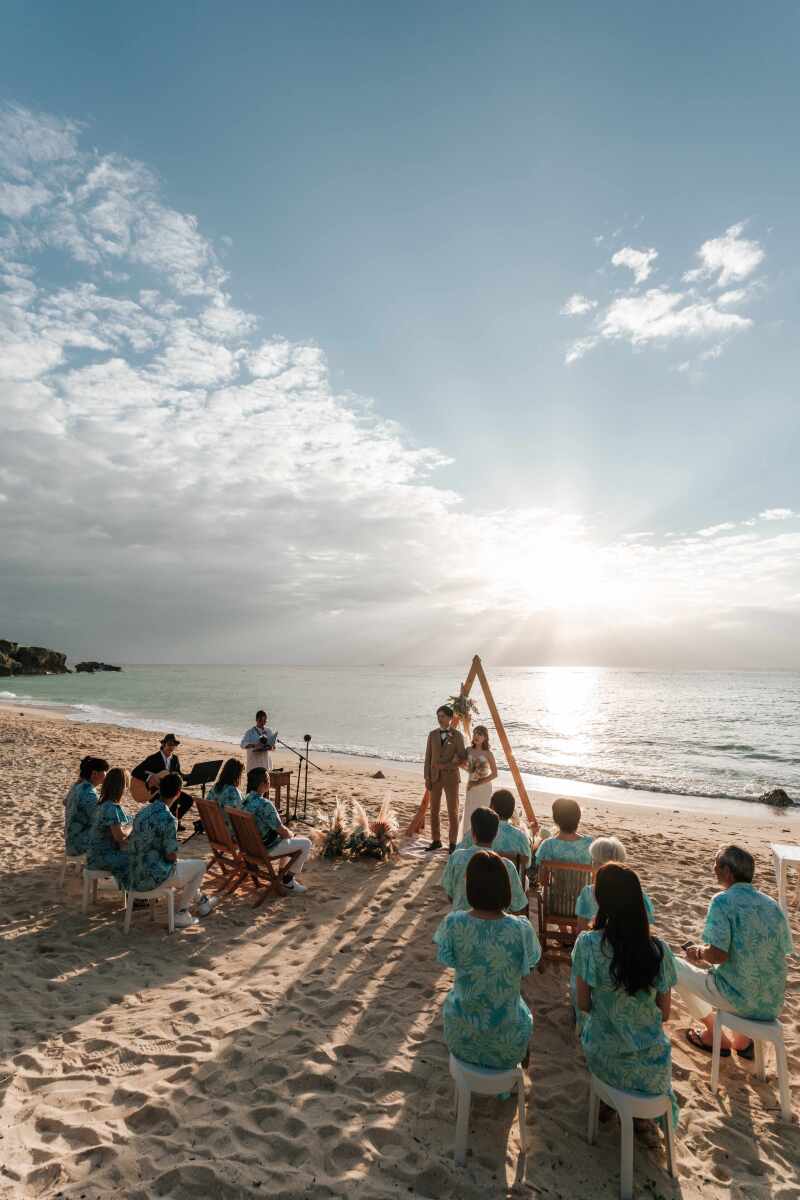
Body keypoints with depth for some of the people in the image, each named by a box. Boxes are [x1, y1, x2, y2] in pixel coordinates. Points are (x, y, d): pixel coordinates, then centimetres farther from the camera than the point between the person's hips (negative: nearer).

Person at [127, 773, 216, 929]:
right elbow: (171, 856, -16)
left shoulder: (143, 811, 2)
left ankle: (201, 902, 44)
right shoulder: (168, 819, -21)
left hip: (134, 875, 8)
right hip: (152, 877, -8)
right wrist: (173, 855, 5)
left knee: (184, 865, 31)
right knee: (199, 866, 13)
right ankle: (179, 913, 18)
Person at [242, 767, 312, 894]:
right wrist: (291, 834, 0)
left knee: (287, 837, 30)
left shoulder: (245, 800, -3)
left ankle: (283, 872, 35)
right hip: (265, 848, -9)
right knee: (306, 843, 6)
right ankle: (288, 879, 16)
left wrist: (288, 832, 11)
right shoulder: (265, 804, -30)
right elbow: (282, 831, -21)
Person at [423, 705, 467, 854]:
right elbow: (428, 757, 4)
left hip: (451, 777, -3)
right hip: (435, 777, 3)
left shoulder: (457, 735, -4)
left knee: (453, 811, 1)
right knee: (434, 810, 7)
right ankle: (436, 841, 20)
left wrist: (446, 765, -16)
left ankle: (452, 843, 12)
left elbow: (462, 758, -5)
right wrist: (427, 777, -1)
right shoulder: (432, 734, 4)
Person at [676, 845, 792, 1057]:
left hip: (738, 999, -6)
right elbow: (784, 950, 10)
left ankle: (715, 1035, 21)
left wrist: (699, 953, -1)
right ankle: (742, 1039, 28)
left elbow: (718, 955, -25)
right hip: (773, 1004, 6)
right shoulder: (773, 905, 0)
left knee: (676, 966, 13)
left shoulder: (723, 901, -18)